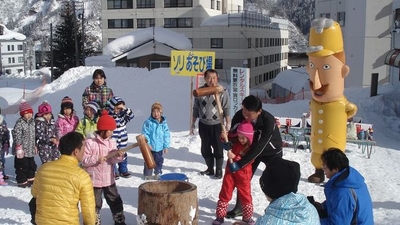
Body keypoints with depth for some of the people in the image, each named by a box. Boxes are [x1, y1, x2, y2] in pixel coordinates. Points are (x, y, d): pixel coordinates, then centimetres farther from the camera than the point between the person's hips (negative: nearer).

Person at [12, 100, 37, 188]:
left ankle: (31, 178, 32)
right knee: (22, 166, 0)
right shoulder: (19, 123, -14)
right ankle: (22, 181, 10)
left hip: (30, 149, 7)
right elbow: (16, 135, -18)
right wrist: (18, 147, -20)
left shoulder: (32, 122, 9)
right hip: (22, 149, -7)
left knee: (32, 165, 17)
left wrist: (34, 146, 19)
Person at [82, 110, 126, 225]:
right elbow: (84, 160, -14)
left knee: (115, 202, 15)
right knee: (95, 204, 7)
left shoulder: (112, 142, 1)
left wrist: (118, 156, -23)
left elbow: (112, 161, -2)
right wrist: (96, 159, -27)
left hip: (109, 180, 5)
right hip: (94, 180, -5)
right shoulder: (90, 142, -14)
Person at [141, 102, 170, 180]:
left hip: (159, 147, 3)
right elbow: (145, 133, -11)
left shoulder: (164, 123, -3)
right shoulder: (148, 122, -12)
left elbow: (167, 135, 2)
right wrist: (147, 143, -16)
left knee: (159, 161, 15)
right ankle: (147, 174, 23)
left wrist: (166, 146, 0)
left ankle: (158, 173, 32)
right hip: (150, 147, -3)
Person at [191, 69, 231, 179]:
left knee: (218, 149, 2)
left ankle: (219, 170, 17)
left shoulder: (222, 91, -9)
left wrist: (228, 124, -9)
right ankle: (210, 168, 28)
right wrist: (193, 123, 9)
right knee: (205, 148, 12)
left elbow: (226, 109, -7)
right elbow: (196, 108, 7)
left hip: (217, 124, -3)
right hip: (203, 124, 3)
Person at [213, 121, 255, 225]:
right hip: (230, 170, 3)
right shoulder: (235, 140, -4)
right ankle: (220, 216, 13)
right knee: (225, 193, 5)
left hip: (243, 174, -3)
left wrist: (234, 157, -32)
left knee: (245, 195, 8)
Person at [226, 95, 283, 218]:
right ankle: (240, 207, 23)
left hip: (271, 151, -4)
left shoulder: (269, 121, -41)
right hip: (252, 150, 4)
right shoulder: (239, 115, -27)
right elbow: (233, 133, -11)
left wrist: (240, 164, -41)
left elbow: (259, 147, -40)